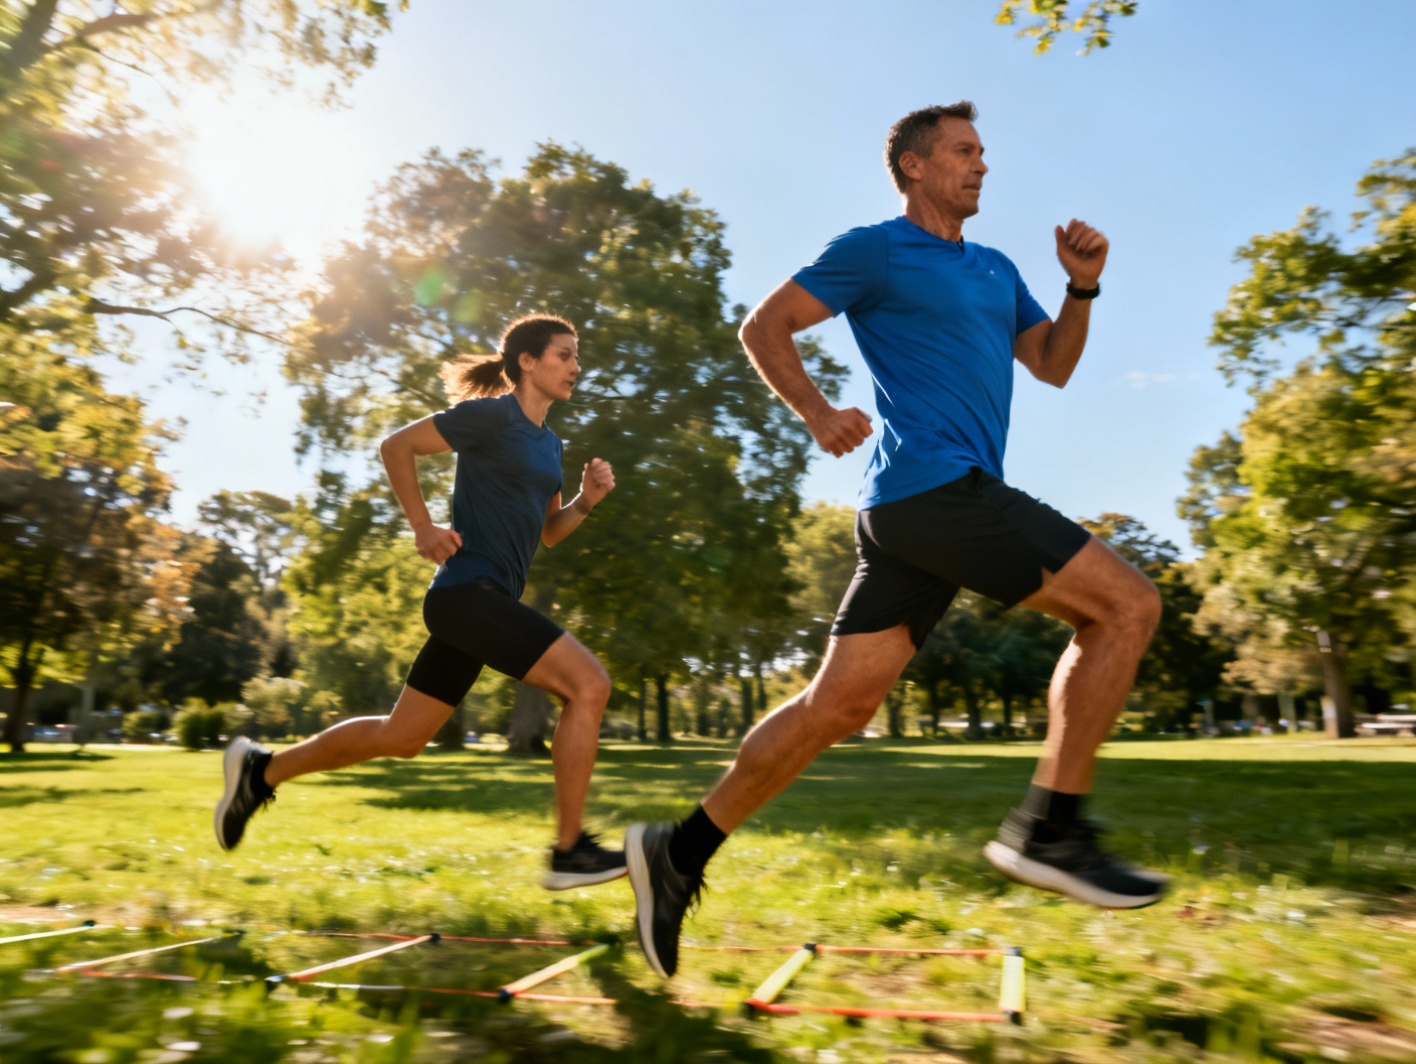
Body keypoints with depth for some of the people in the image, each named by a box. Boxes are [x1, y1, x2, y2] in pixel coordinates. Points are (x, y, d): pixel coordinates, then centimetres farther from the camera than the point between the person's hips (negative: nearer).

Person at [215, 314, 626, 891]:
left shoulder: (549, 442, 18)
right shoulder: (492, 415, -7)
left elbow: (548, 532, 22)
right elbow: (396, 446, -4)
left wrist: (587, 499, 4)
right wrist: (424, 528, -8)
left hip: (486, 604, 9)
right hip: (467, 590, -9)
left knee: (401, 737, 15)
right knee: (589, 683, -17)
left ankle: (262, 770, 31)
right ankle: (569, 850, -9)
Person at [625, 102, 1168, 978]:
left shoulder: (996, 270, 27)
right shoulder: (876, 251, 3)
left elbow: (1054, 365, 26)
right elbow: (763, 327, 2)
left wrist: (1083, 287, 10)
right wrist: (819, 414, -13)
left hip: (931, 508, 8)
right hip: (933, 486, -8)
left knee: (839, 704, 3)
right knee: (1127, 604, -7)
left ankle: (682, 850, 10)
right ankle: (1050, 827, -3)